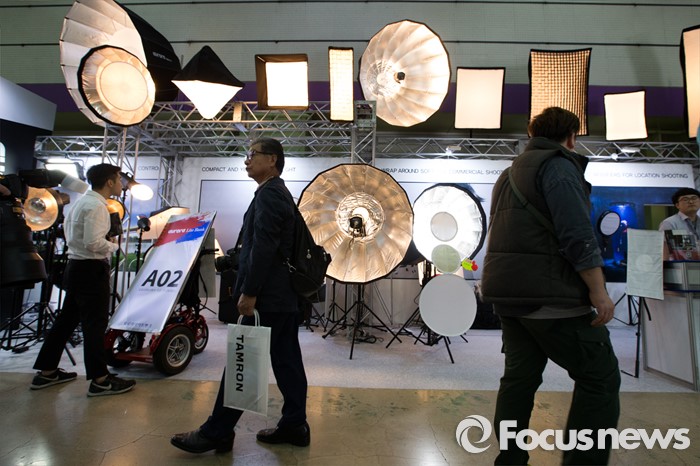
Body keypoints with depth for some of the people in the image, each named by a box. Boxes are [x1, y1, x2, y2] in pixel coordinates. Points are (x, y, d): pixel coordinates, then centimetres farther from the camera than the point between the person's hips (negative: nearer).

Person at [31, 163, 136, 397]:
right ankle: (100, 380, 4)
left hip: (76, 265, 10)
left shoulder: (82, 201, 13)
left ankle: (47, 372, 28)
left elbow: (67, 225, 24)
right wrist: (114, 246, -8)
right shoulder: (96, 206, -18)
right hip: (91, 269, -10)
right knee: (95, 323, -4)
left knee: (67, 318, 17)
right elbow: (94, 243, -25)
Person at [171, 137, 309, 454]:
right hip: (285, 296, 10)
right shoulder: (281, 194, 20)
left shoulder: (268, 193, -11)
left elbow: (263, 247, -21)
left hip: (266, 298, -10)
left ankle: (217, 433, 13)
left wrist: (249, 293, -20)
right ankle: (294, 426, 21)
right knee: (287, 362, 12)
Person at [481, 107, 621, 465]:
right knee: (600, 376, 2)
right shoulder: (558, 163, -7)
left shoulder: (510, 173, 21)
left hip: (508, 291, 9)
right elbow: (577, 233, -17)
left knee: (520, 375, 13)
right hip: (549, 293, -9)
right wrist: (598, 290, -14)